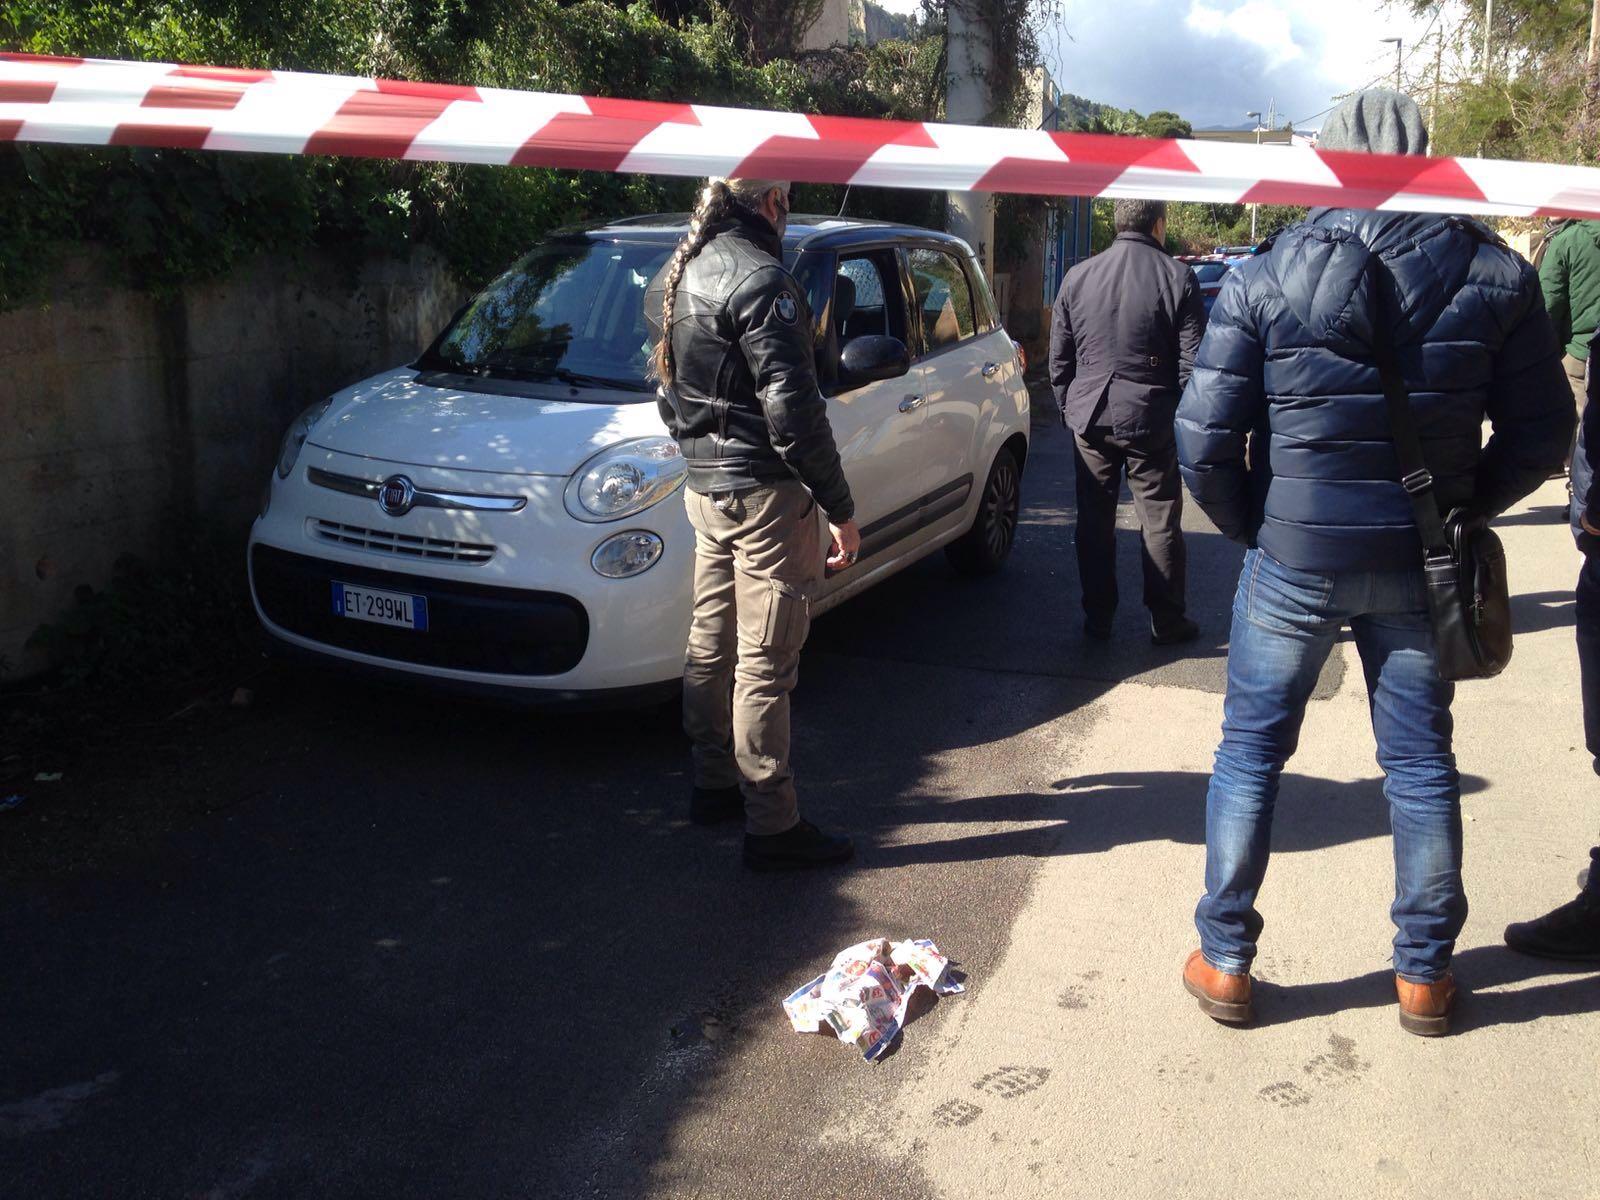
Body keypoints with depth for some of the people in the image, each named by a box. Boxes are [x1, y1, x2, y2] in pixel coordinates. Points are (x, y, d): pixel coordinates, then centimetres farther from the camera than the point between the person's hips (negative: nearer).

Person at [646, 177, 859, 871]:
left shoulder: (676, 275, 11)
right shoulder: (759, 280, -17)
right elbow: (792, 410, -21)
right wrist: (839, 508, -16)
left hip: (704, 485, 9)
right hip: (763, 492, -9)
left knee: (711, 644, 18)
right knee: (765, 662, -3)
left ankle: (714, 785, 32)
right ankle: (772, 826, 5)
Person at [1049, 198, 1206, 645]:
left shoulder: (1077, 277, 2)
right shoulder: (1177, 278, -7)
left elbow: (1058, 359, 7)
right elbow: (1192, 361, -7)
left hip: (1089, 417, 3)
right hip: (1151, 419, -2)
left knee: (1094, 520, 12)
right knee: (1160, 523, 8)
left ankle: (1097, 618, 19)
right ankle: (1166, 622, 16)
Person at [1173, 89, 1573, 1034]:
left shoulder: (1266, 278, -9)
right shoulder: (1494, 273, -3)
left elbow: (1206, 440, -10)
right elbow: (1539, 434, 0)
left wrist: (1251, 525, 6)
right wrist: (1459, 511, 13)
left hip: (1294, 556, -2)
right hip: (1422, 564, 2)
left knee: (1252, 753, 11)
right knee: (1420, 761, 15)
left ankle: (1226, 962, 18)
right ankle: (1424, 975, 26)